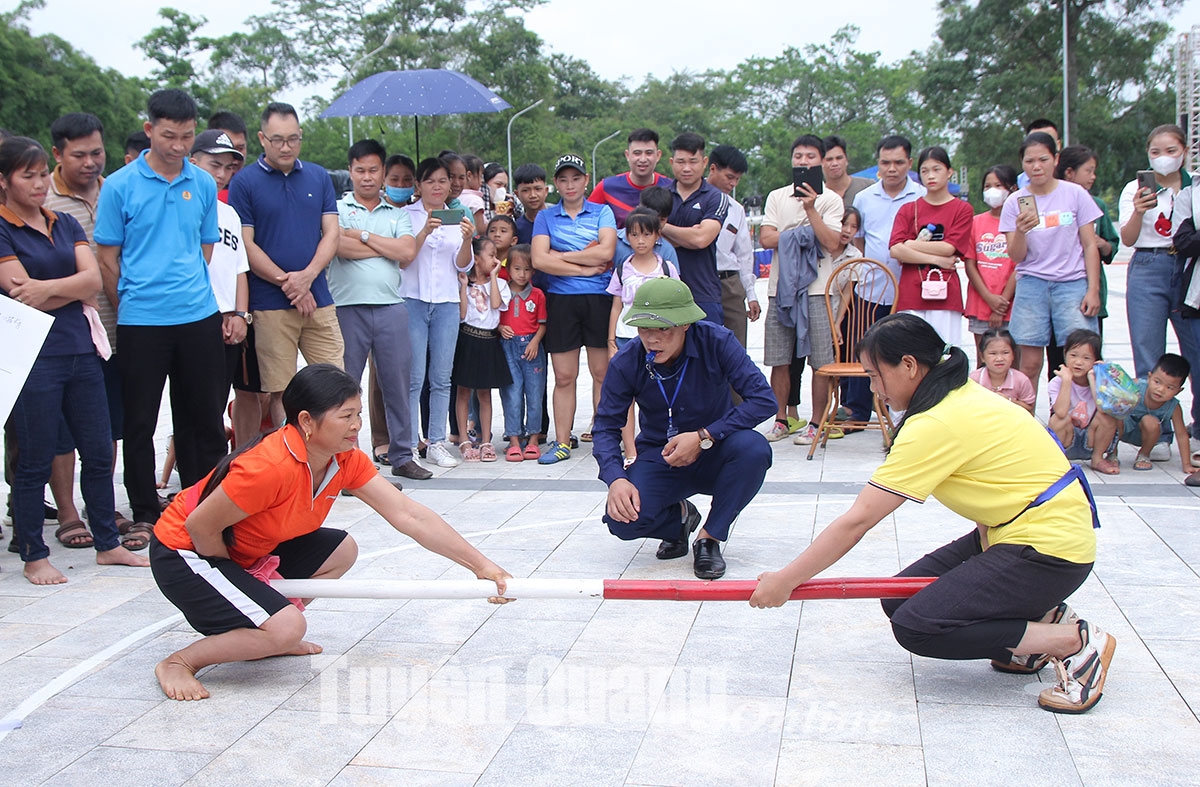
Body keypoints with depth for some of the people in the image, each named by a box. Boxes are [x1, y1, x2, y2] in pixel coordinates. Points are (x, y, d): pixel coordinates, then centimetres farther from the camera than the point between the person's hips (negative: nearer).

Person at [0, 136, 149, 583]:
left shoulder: (65, 225, 14)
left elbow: (93, 280, 0)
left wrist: (48, 288, -13)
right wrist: (74, 289, -3)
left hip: (80, 349, 6)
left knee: (99, 453, 9)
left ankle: (108, 543, 20)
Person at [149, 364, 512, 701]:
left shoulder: (346, 460, -8)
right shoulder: (271, 467, -33)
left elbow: (408, 515, -10)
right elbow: (200, 525, -25)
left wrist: (480, 565, -14)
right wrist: (246, 579, -9)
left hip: (248, 550, 9)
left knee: (341, 551, 5)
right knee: (286, 627, -24)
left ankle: (264, 637, 13)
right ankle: (178, 663, -6)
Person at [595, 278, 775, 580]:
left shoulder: (716, 342, -19)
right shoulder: (626, 362, -14)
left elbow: (764, 400, -23)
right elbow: (606, 427, -10)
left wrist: (704, 437, -29)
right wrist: (616, 478, -29)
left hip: (713, 455, -1)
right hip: (659, 458, 1)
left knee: (754, 448, -34)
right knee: (622, 519, -27)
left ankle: (709, 538, -11)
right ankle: (679, 517, 11)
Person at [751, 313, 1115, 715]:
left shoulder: (935, 425, -21)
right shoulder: (965, 396, 7)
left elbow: (855, 522, -20)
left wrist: (785, 580, -13)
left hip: (1048, 549, -10)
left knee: (915, 626, -14)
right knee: (900, 601, 5)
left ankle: (1075, 641, -7)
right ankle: (1039, 618, 8)